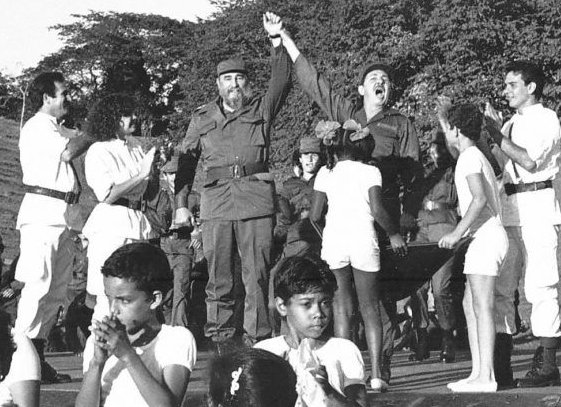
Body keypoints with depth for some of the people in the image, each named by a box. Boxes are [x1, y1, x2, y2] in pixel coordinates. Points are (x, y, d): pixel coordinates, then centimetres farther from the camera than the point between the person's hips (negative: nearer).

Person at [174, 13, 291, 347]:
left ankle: (257, 341, 0)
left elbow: (282, 82, -2)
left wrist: (277, 41, -14)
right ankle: (219, 342, 7)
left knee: (258, 276, -3)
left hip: (257, 200, -1)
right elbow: (186, 160, 16)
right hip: (216, 202, 1)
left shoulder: (261, 110, 13)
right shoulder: (203, 118, 17)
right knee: (219, 278, 2)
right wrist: (181, 203, 8)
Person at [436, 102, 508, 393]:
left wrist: (457, 233, -24)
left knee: (482, 306, -13)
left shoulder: (470, 157, -12)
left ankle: (486, 377, -15)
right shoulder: (473, 155, 19)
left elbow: (479, 198, -24)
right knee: (470, 305, 12)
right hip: (482, 238, 11)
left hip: (486, 236, -11)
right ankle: (478, 372, 12)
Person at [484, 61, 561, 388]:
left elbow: (531, 161, -15)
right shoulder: (510, 124, 20)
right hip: (509, 207, 8)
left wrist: (496, 134, -13)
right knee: (500, 287, 5)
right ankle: (502, 367, 8)